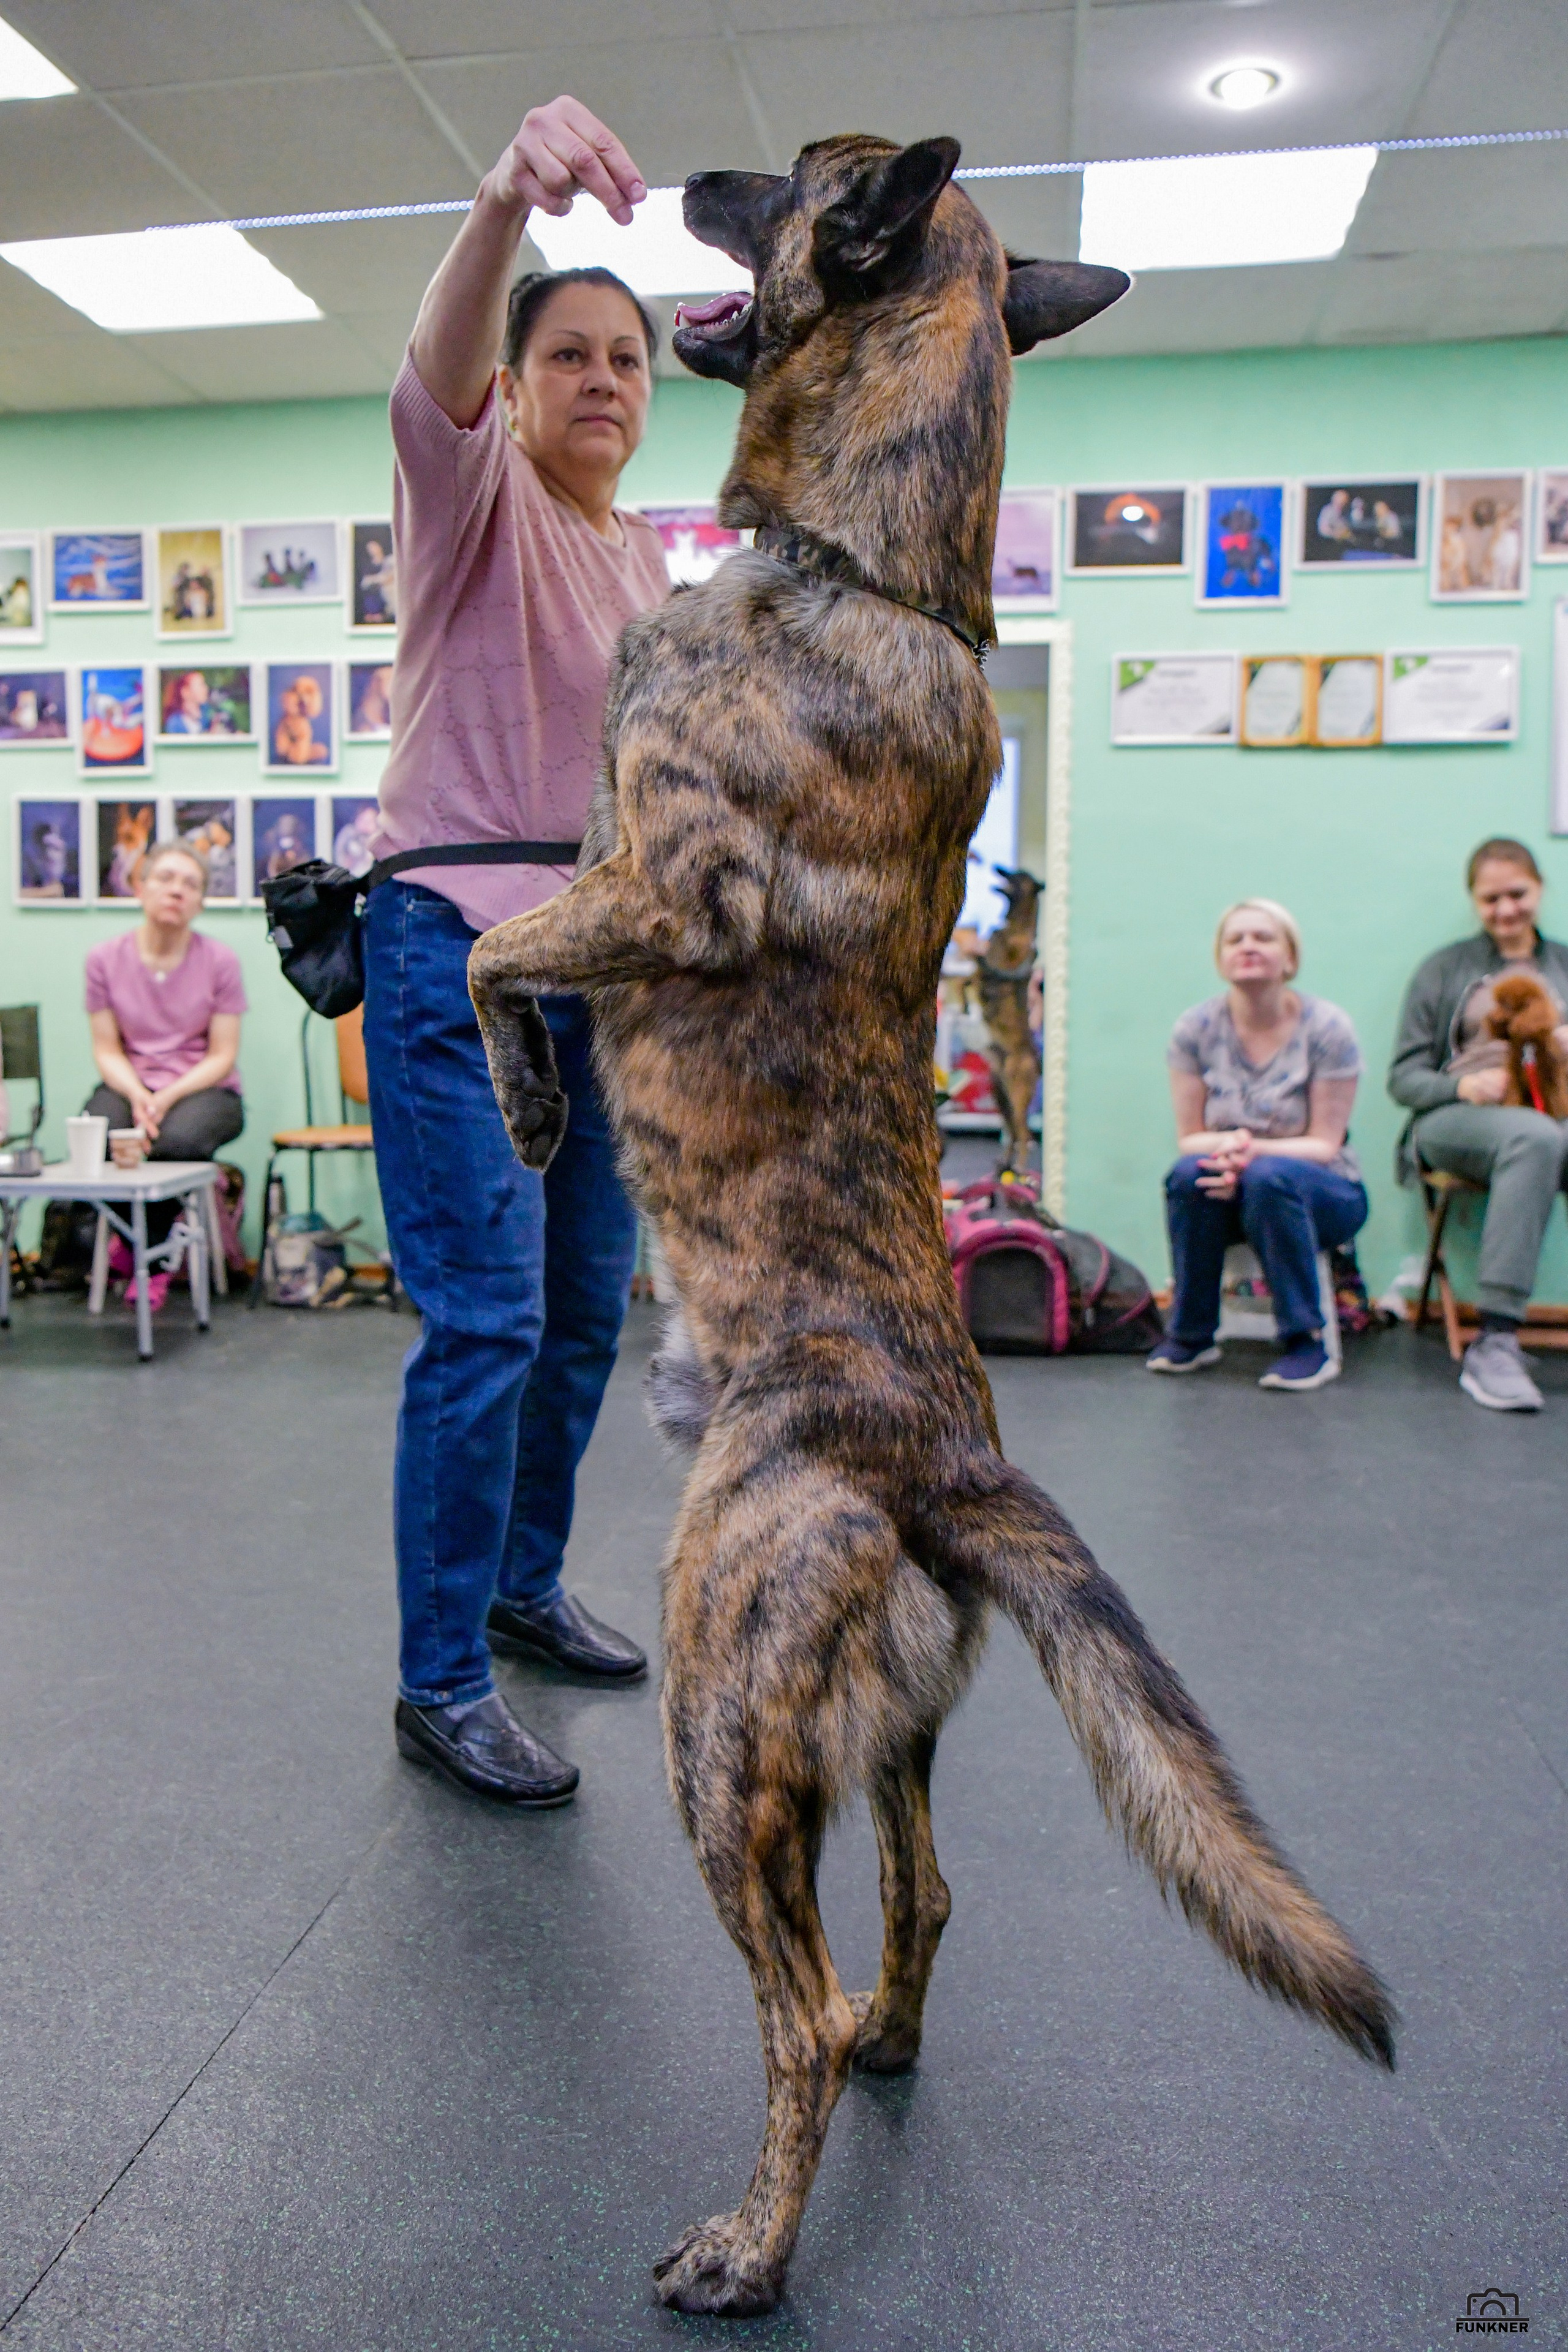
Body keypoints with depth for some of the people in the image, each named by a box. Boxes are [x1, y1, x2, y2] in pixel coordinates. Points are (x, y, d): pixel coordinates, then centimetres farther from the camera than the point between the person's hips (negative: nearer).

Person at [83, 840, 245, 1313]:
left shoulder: (220, 961, -4)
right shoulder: (105, 959, 1)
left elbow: (221, 1056, -4)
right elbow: (107, 1051, 1)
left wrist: (167, 1098, -19)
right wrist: (138, 1097, -19)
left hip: (204, 1089, -2)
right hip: (129, 1084, 2)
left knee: (178, 1138, -36)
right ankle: (153, 1254, 0)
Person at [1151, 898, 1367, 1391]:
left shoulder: (1326, 1028, -10)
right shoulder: (1196, 1028, -4)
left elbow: (1324, 1145, -12)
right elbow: (1188, 1137, -4)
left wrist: (1253, 1150, -31)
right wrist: (1226, 1146, -28)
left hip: (1323, 1193, -2)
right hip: (1234, 1190, 2)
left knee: (1270, 1177, -36)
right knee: (1190, 1173, -31)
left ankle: (1307, 1344, -21)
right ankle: (1191, 1336, -13)